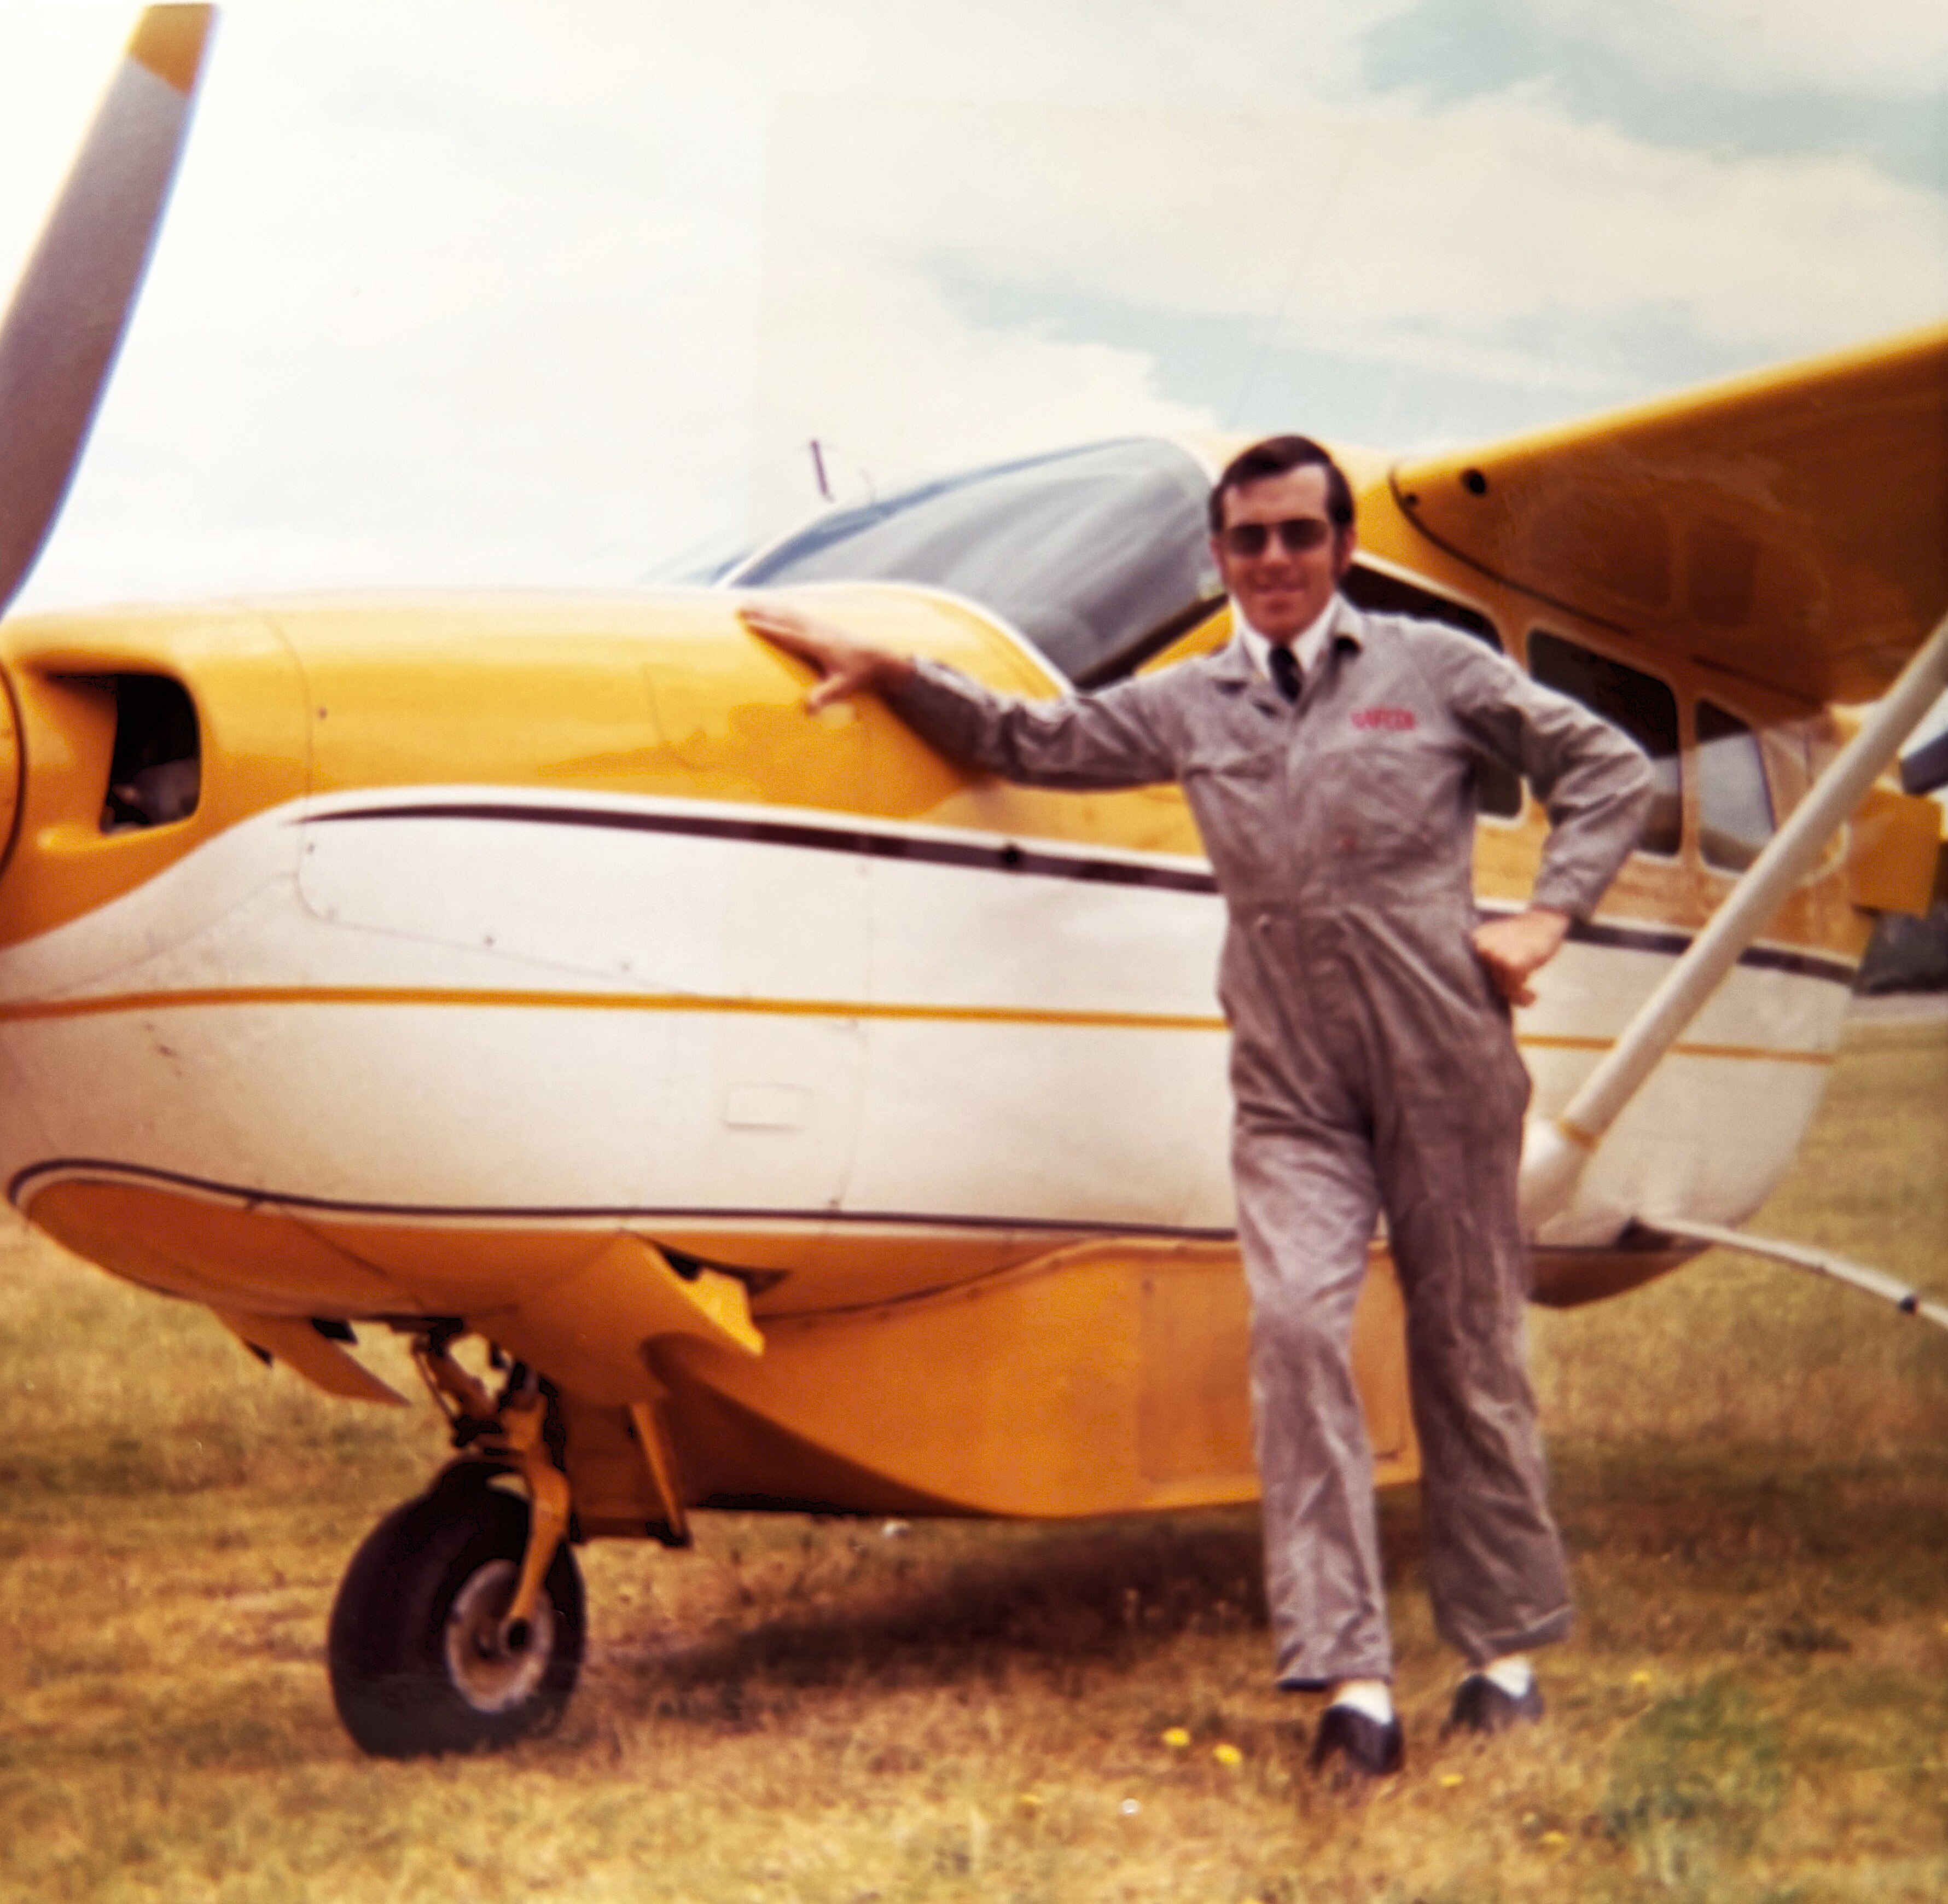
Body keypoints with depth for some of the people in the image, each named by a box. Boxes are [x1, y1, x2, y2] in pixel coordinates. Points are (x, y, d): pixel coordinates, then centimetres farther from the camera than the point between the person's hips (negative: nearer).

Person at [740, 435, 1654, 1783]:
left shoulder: (1437, 670, 4)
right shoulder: (1188, 708, 12)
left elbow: (1609, 772, 9)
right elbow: (1031, 740, 19)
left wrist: (1545, 918, -2)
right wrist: (889, 669, 11)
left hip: (1444, 1065, -2)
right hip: (1291, 1089, 2)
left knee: (1467, 1352, 6)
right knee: (1296, 1327, -15)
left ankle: (1506, 1650, 22)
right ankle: (1352, 1682, -11)